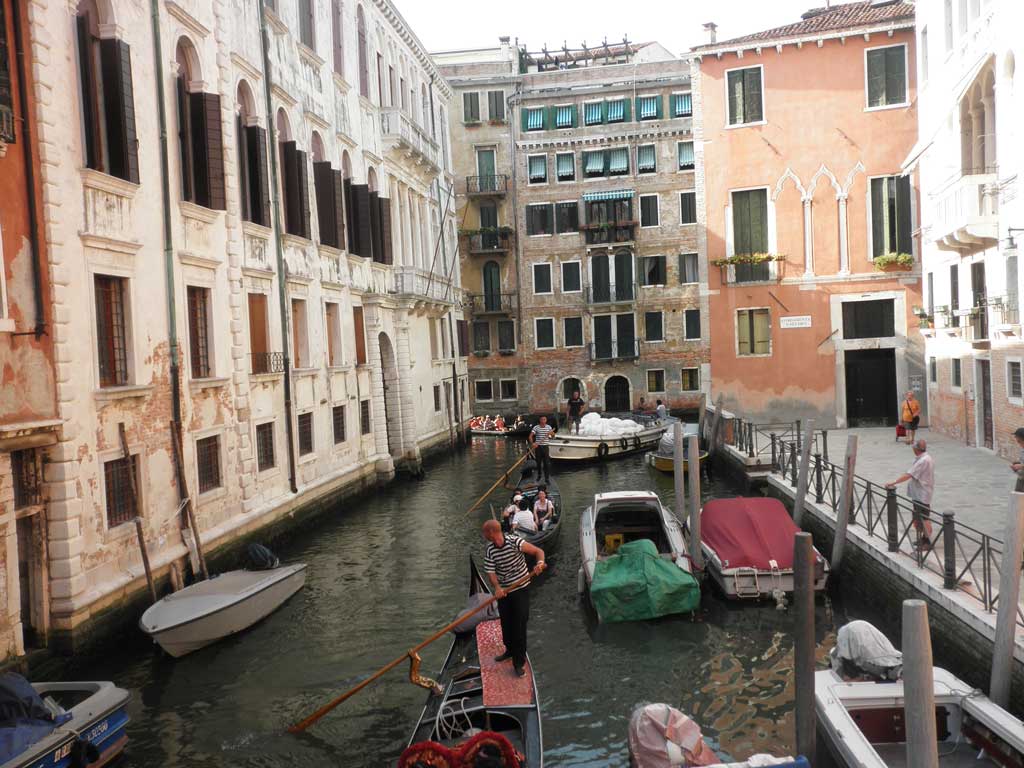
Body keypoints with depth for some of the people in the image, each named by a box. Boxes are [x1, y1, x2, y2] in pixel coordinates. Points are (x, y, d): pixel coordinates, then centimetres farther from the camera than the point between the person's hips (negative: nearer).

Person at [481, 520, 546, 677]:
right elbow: (491, 572, -11)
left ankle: (519, 663, 7)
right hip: (503, 591, 5)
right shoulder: (489, 551, -7)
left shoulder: (514, 542, -20)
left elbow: (538, 551, -17)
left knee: (519, 625, -3)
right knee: (505, 623, 18)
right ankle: (510, 650, 43)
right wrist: (497, 588, -30)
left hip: (520, 589, -5)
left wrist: (540, 563, -38)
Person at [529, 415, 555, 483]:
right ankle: (539, 475, 31)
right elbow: (530, 436, -12)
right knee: (538, 462, 10)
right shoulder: (536, 427, -5)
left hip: (545, 447, 1)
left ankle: (547, 478, -1)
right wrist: (532, 443, -28)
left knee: (547, 463, -5)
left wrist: (551, 433, -12)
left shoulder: (549, 427, 4)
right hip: (538, 447, -1)